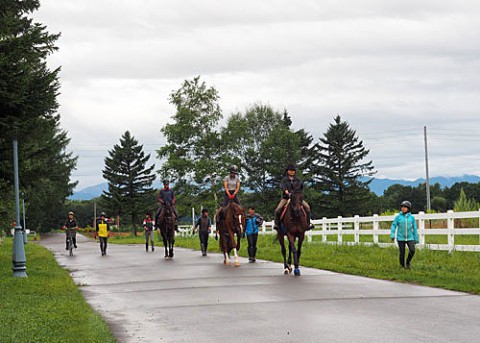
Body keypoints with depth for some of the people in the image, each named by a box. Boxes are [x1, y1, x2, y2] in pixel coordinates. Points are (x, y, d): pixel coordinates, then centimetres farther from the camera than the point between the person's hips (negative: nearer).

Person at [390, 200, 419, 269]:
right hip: (401, 238, -1)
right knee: (402, 253, 1)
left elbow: (415, 228, 7)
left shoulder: (411, 217, 2)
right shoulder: (398, 217, -1)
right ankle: (402, 266, 21)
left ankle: (408, 262, 9)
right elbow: (394, 225, -3)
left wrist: (416, 239, 8)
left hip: (410, 238, 1)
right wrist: (392, 235, -16)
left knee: (412, 250, -17)